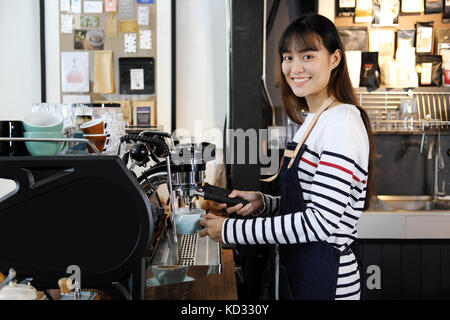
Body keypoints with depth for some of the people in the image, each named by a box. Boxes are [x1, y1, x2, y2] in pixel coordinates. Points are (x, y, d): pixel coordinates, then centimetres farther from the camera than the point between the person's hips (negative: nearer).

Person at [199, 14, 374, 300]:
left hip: (325, 281, -9)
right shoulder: (313, 121, 11)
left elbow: (320, 221, -25)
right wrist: (264, 202, -2)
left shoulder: (342, 124, -19)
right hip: (296, 270, 9)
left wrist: (231, 231, -21)